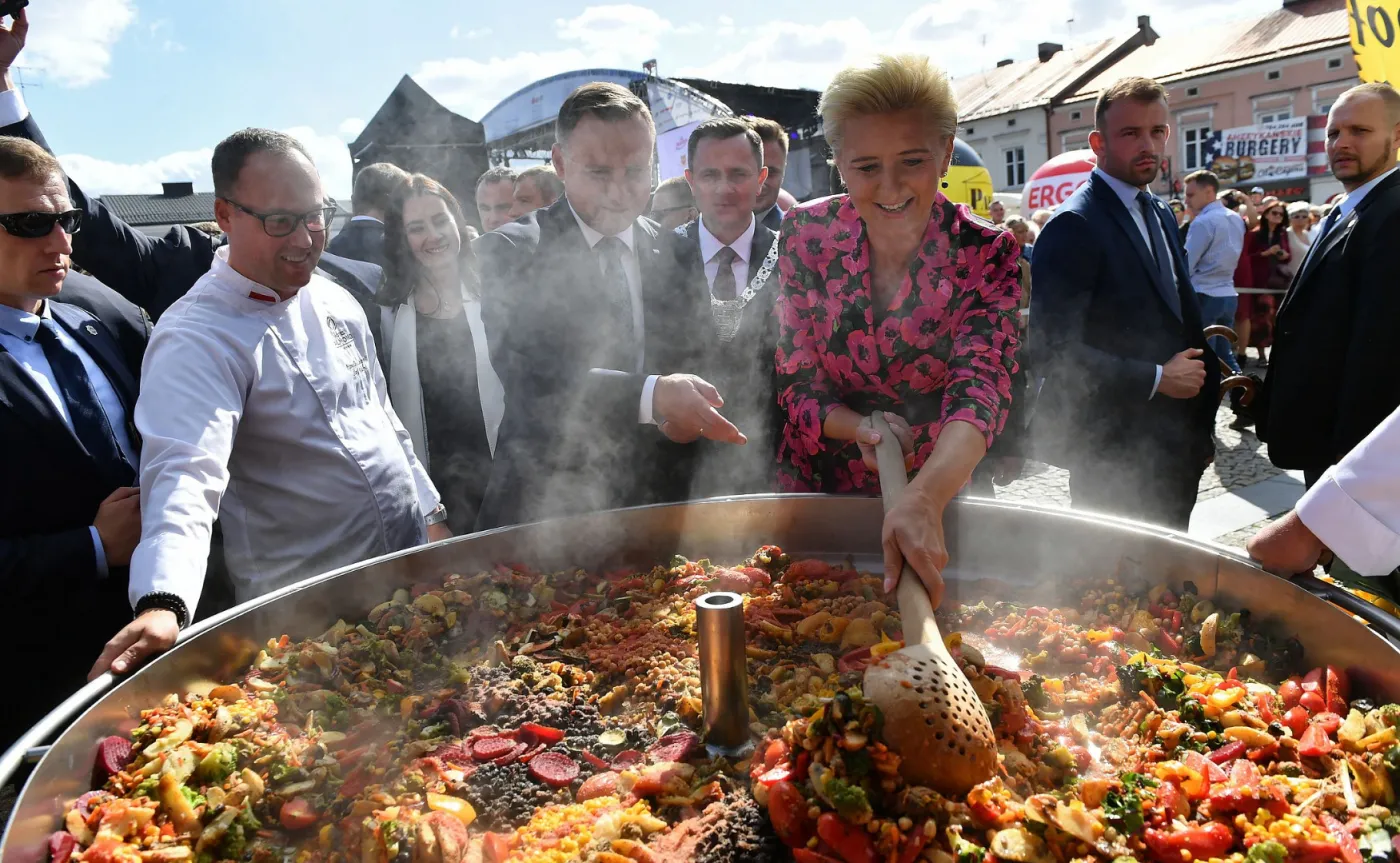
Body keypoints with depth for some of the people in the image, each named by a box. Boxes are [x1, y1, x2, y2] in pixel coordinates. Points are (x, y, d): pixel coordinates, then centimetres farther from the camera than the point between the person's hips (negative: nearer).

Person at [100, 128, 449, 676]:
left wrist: (432, 514, 14)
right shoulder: (195, 339, -18)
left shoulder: (334, 300, 6)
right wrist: (162, 604, -47)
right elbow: (185, 475, -32)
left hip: (411, 565, 7)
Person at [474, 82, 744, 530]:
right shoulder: (509, 250, -7)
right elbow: (527, 372, -19)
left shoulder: (674, 251, 5)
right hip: (546, 501, -3)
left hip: (657, 497, 4)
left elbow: (697, 360, 12)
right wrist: (652, 396, -31)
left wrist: (687, 410, -12)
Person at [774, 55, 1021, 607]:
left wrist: (923, 500, -48)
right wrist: (859, 427, -29)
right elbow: (796, 381, -8)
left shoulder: (987, 254, -16)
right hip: (815, 489, 1)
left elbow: (981, 389, -30)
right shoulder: (807, 235, -13)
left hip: (933, 492, 0)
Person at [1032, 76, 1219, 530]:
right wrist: (1157, 378, -17)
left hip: (1175, 446, 8)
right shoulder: (1073, 226, -16)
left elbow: (1182, 319, 18)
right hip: (1115, 454, -8)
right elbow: (1057, 350, -23)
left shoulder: (1161, 214, 12)